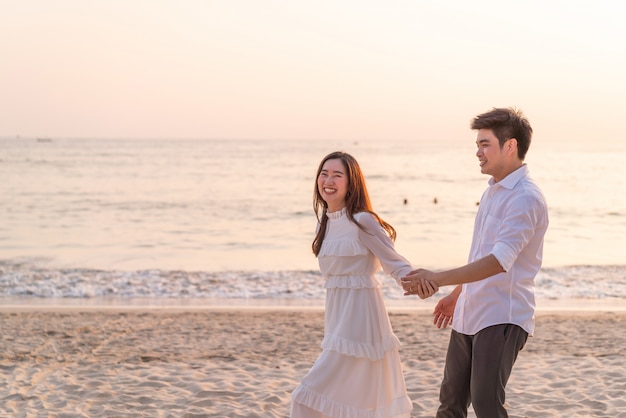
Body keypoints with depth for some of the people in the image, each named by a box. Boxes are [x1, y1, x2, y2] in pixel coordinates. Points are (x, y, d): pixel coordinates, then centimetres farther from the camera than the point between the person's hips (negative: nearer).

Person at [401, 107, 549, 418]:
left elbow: (499, 261, -27)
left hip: (502, 318, -9)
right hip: (469, 315, 9)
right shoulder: (492, 192, 13)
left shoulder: (525, 199, -17)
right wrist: (457, 294, 29)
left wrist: (438, 278, -29)